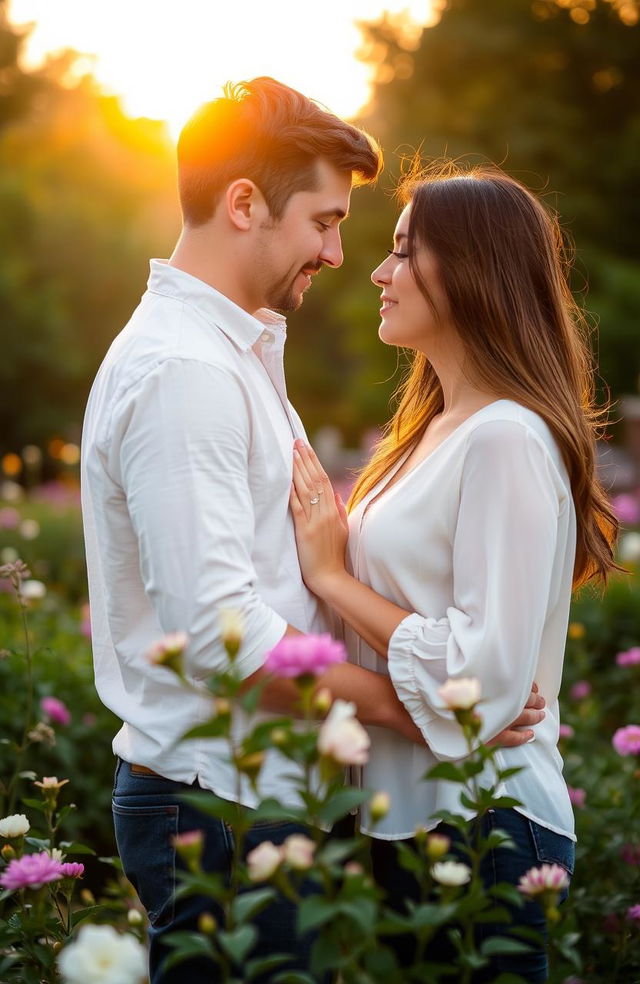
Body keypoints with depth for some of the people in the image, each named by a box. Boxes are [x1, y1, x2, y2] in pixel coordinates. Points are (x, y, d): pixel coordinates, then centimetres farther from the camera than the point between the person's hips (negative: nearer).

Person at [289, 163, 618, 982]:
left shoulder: (507, 440, -18)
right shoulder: (436, 429, 11)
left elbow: (486, 673, -23)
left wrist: (333, 576, -16)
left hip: (480, 829, -9)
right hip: (409, 814, 9)